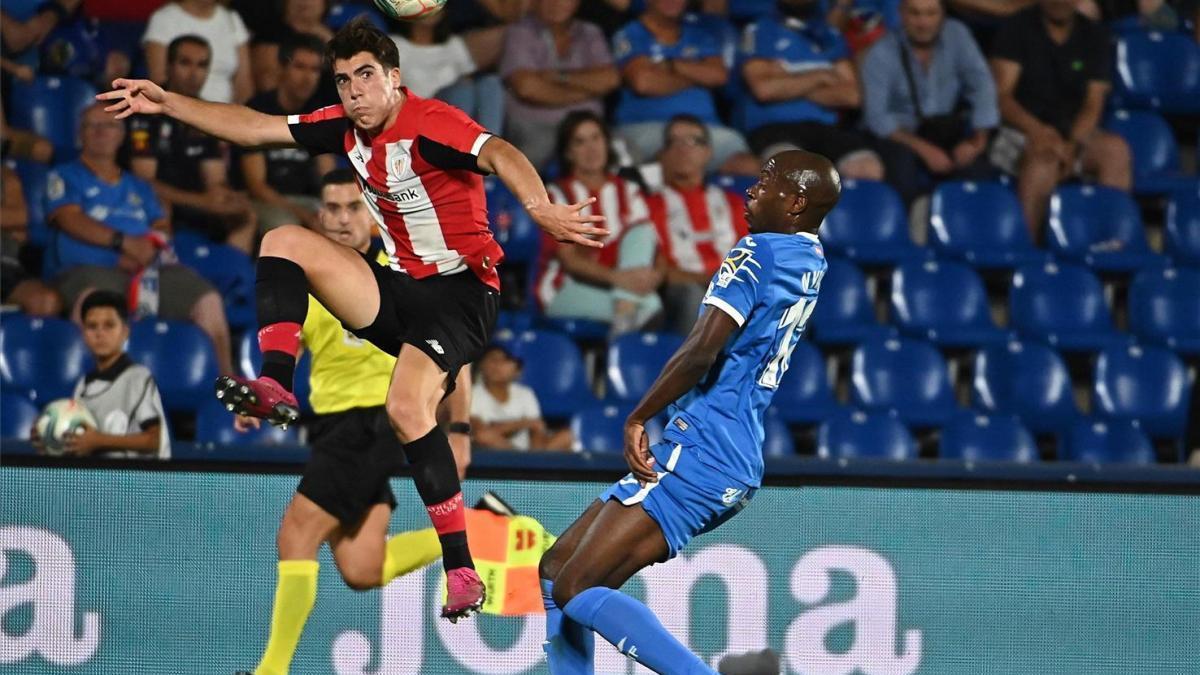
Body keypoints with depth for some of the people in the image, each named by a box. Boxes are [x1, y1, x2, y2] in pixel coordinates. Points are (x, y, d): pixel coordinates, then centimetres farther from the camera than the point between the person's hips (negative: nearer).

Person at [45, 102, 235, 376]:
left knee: (208, 299, -20)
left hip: (147, 270, 5)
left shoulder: (139, 188, 31)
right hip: (88, 269, -5)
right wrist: (123, 242, -14)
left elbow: (162, 228, 17)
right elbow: (70, 220, -2)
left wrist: (149, 247, -9)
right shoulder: (65, 177, 16)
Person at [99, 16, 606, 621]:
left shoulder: (429, 123, -18)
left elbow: (498, 155, -34)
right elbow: (253, 127, 14)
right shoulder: (346, 128, 6)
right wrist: (167, 103, 10)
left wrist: (540, 209, -54)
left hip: (460, 291, -8)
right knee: (285, 241, 1)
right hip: (401, 287, 8)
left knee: (407, 407, -27)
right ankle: (275, 388, -10)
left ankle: (461, 571, -25)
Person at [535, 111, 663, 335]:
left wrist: (650, 276, -24)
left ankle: (623, 318, -38)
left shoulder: (627, 191, 14)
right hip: (564, 290, -5)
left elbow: (646, 241, 1)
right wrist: (617, 277, -30)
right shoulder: (558, 195, 1)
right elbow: (569, 260, -11)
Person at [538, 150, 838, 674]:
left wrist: (638, 418, -12)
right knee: (555, 570, 13)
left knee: (576, 590, -16)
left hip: (700, 454, -10)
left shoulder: (758, 252, -12)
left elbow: (702, 350, -21)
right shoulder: (809, 263, 15)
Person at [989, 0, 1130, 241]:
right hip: (1021, 131, -3)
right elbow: (1001, 96, -9)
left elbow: (1093, 105, 2)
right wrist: (1037, 130, -28)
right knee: (1045, 157, -37)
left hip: (1075, 133, 3)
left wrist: (1072, 144, -18)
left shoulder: (1094, 35, 8)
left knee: (1116, 149, -27)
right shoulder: (1016, 30, 1)